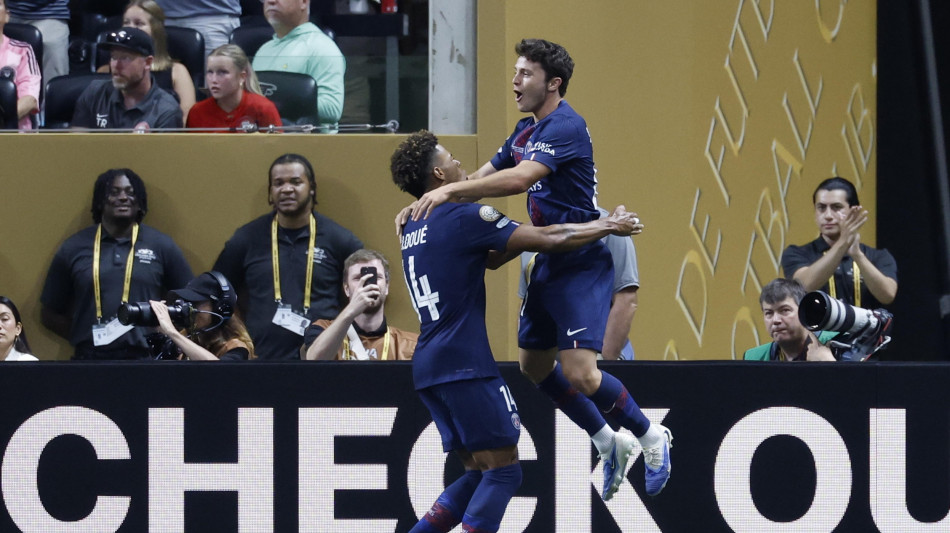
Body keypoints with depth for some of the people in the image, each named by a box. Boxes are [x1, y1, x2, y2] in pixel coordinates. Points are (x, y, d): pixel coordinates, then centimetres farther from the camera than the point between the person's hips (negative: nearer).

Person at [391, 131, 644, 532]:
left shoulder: (414, 229, 18)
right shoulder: (465, 218, -9)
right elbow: (550, 239, -9)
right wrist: (610, 226, 3)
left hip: (428, 365, 9)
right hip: (465, 364, -9)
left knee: (480, 473, 13)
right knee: (502, 471, -4)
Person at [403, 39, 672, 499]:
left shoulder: (566, 127, -19)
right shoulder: (527, 130, 12)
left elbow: (521, 177, -32)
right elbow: (485, 176, 17)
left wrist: (449, 191, -34)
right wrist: (427, 203, 4)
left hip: (582, 263, -10)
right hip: (548, 264, 10)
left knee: (579, 374, -17)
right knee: (534, 366, 14)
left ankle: (651, 437, 6)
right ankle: (608, 443, 29)